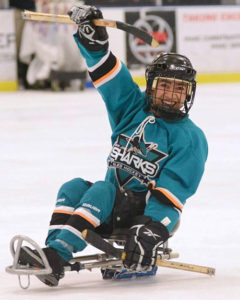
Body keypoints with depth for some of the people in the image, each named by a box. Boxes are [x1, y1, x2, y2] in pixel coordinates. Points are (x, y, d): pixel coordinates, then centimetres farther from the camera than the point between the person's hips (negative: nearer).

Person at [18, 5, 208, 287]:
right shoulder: (134, 108, 10)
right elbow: (108, 73, 6)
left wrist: (152, 230, -31)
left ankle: (57, 254, -45)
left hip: (147, 210, -6)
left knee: (101, 191, -31)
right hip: (110, 205, 6)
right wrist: (91, 34, -10)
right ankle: (53, 251, -33)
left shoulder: (191, 138, -8)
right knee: (73, 187, -19)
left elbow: (173, 193, -18)